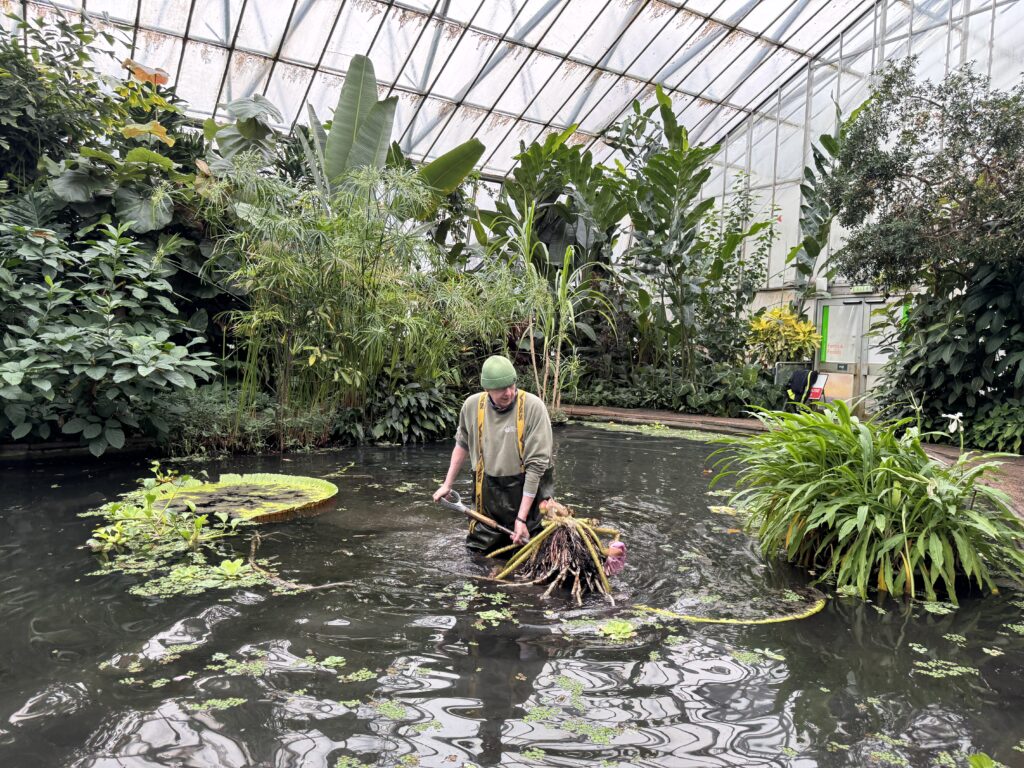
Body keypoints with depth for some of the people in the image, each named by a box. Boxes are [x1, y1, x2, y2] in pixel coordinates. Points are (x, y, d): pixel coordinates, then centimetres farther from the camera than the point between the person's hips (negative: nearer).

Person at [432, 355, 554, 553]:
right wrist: (447, 484, 19)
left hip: (527, 492, -3)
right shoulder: (472, 405, -3)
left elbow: (536, 464, -17)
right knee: (479, 552, 11)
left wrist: (521, 518, -18)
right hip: (488, 492, 4)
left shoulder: (533, 406, -17)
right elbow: (462, 445, 16)